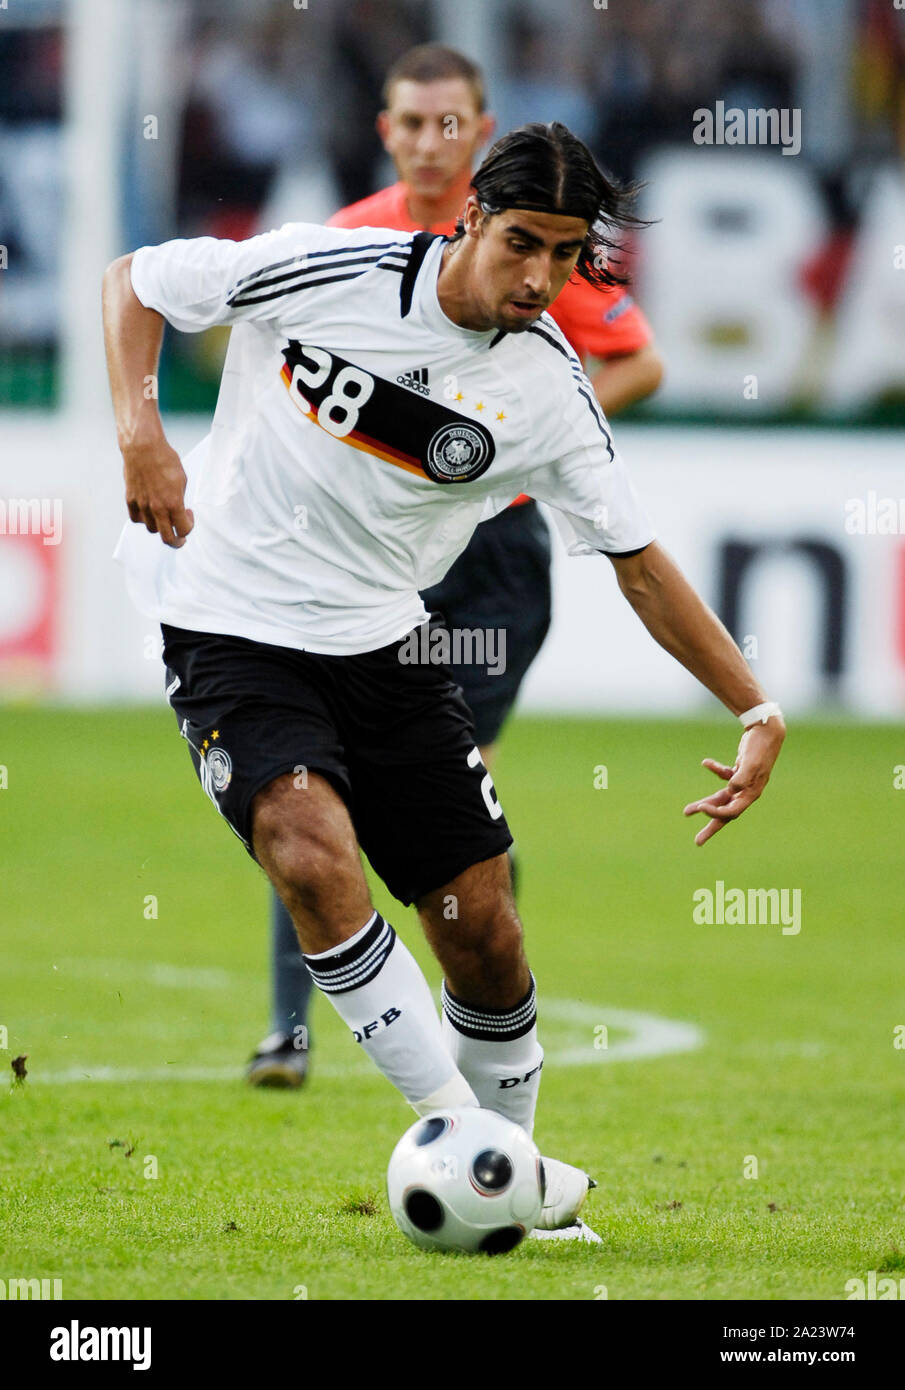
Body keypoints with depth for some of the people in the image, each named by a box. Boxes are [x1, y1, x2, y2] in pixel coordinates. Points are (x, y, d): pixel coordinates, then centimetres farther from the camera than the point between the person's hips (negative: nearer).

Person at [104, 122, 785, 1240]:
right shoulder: (328, 270, -15)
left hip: (384, 646, 4)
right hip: (232, 634, -4)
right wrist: (139, 430, -17)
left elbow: (640, 565, 3)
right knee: (316, 860, -28)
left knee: (482, 929, 1)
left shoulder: (551, 391, -6)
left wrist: (760, 712, -5)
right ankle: (465, 1134, -23)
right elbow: (134, 280, -2)